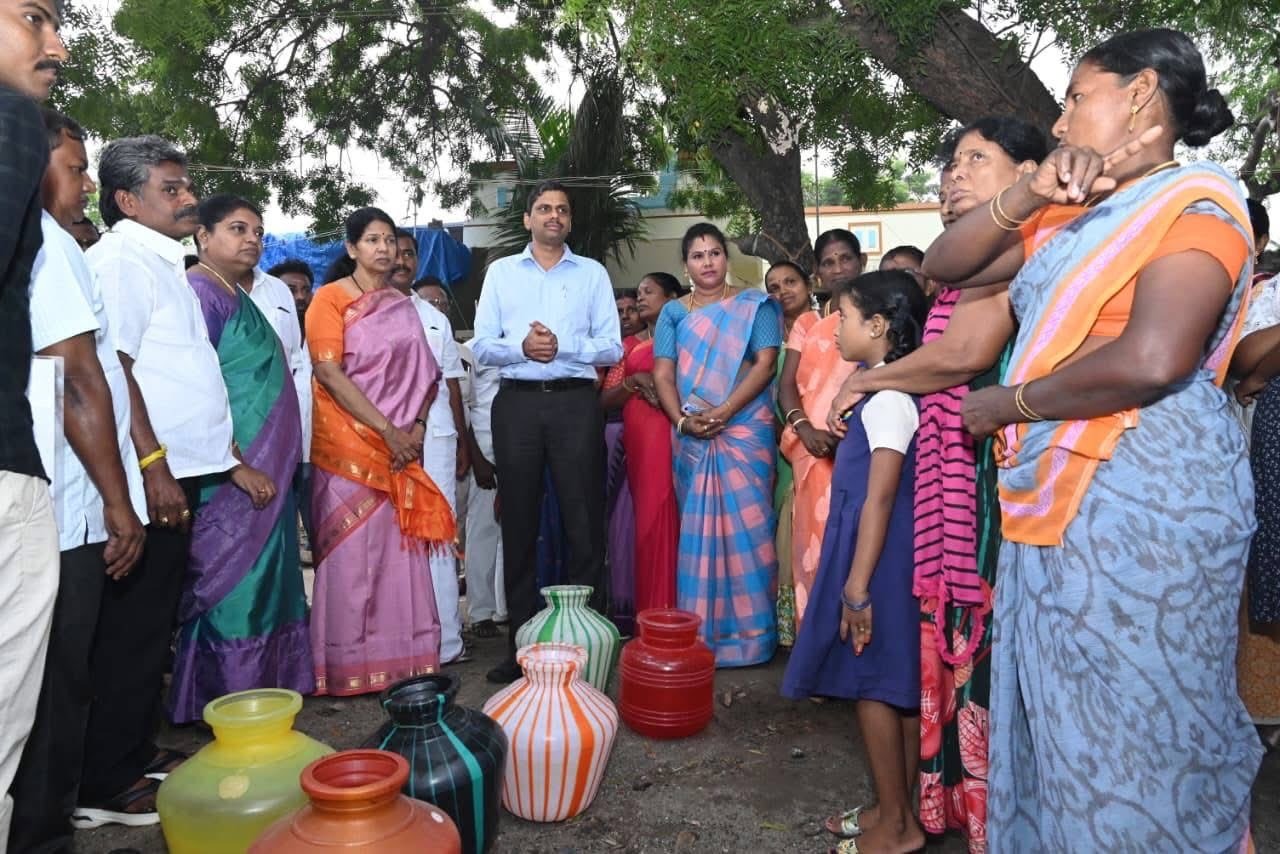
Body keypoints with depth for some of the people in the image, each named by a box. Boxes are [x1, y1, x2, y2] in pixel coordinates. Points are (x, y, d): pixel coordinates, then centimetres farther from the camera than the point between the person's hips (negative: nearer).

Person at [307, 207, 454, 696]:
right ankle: (349, 665, 7)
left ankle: (402, 657, 14)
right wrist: (387, 430, -16)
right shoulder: (330, 298, -2)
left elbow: (421, 374, 14)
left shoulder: (403, 306, 16)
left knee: (400, 550, 5)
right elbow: (330, 373, -12)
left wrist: (417, 426, -4)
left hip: (402, 448, 5)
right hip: (349, 445, -5)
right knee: (351, 552, -2)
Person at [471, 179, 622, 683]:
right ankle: (521, 639, 15)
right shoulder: (501, 272, 13)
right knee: (519, 521, 5)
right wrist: (522, 347, -14)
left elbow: (612, 347, 2)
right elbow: (481, 345, 4)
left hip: (575, 401, -1)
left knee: (584, 520, 0)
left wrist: (562, 347, -12)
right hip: (518, 402, 1)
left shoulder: (593, 274, 11)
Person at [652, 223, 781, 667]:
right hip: (690, 436, 3)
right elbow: (663, 374, 6)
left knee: (744, 526, -4)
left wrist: (723, 412, -15)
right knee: (697, 529, 4)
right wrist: (681, 420, -11)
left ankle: (749, 632, 5)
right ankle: (699, 632, 13)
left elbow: (765, 363, -4)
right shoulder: (673, 312, 14)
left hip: (745, 430, -2)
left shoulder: (753, 305, 7)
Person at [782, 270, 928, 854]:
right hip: (898, 553, 10)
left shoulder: (886, 398, -17)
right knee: (902, 684, 14)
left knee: (871, 683, 0)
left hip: (879, 556, -10)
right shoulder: (897, 389, 13)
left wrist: (856, 587, -21)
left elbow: (880, 498, -22)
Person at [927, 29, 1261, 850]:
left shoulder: (1196, 200, -7)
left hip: (1143, 496, -8)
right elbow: (945, 264, 12)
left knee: (1134, 733, 3)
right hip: (1058, 493, 8)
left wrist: (1006, 403, -11)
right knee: (1063, 721, 16)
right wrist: (1029, 195, -4)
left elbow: (1151, 361, -23)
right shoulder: (1073, 218, 16)